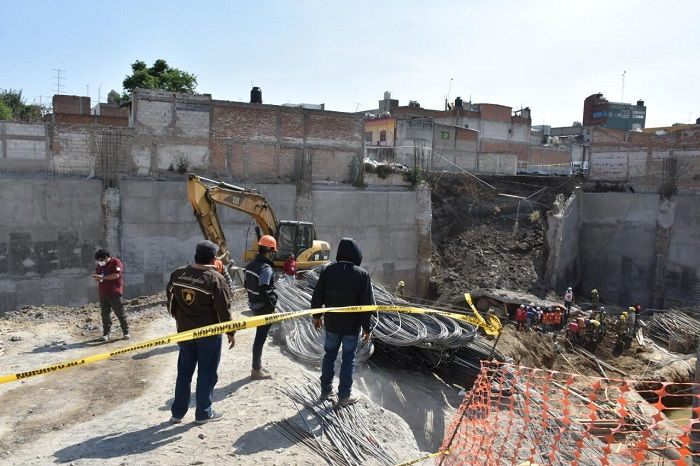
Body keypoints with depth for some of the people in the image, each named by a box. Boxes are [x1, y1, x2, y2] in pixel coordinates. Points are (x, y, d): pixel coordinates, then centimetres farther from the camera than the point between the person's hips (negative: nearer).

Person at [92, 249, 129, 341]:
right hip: (103, 294, 6)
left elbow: (116, 275, -18)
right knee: (105, 314, 6)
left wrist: (102, 277, -17)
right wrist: (96, 278, -2)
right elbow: (97, 275, 22)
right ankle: (107, 333, 12)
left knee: (120, 313, -3)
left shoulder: (116, 262, -6)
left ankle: (126, 332, 3)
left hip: (114, 293, -6)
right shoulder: (99, 265, 16)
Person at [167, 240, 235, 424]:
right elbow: (223, 309, -16)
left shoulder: (177, 274, -2)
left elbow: (171, 300, 10)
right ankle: (203, 413, 18)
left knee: (184, 372, 16)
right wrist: (230, 332, -4)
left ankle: (177, 412, 24)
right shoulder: (215, 278, -19)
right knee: (207, 374, 8)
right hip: (209, 333, -5)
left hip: (184, 331, 5)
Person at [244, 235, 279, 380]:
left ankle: (257, 366, 30)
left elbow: (247, 285, 14)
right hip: (264, 308, -9)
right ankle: (256, 370, 10)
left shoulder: (251, 264, 7)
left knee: (260, 336, 20)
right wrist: (271, 308, -18)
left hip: (254, 305, 9)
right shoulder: (266, 268, -22)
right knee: (260, 338, 0)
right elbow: (264, 291, -27)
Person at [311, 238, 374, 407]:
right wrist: (366, 327, -4)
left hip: (331, 323, 3)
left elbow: (317, 296, 0)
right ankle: (344, 395, 14)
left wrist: (316, 316, 14)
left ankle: (326, 390, 27)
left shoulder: (328, 271, -5)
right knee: (348, 359, 8)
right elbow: (367, 303, -12)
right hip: (352, 326, -3)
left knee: (329, 355, 17)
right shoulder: (362, 274, -13)